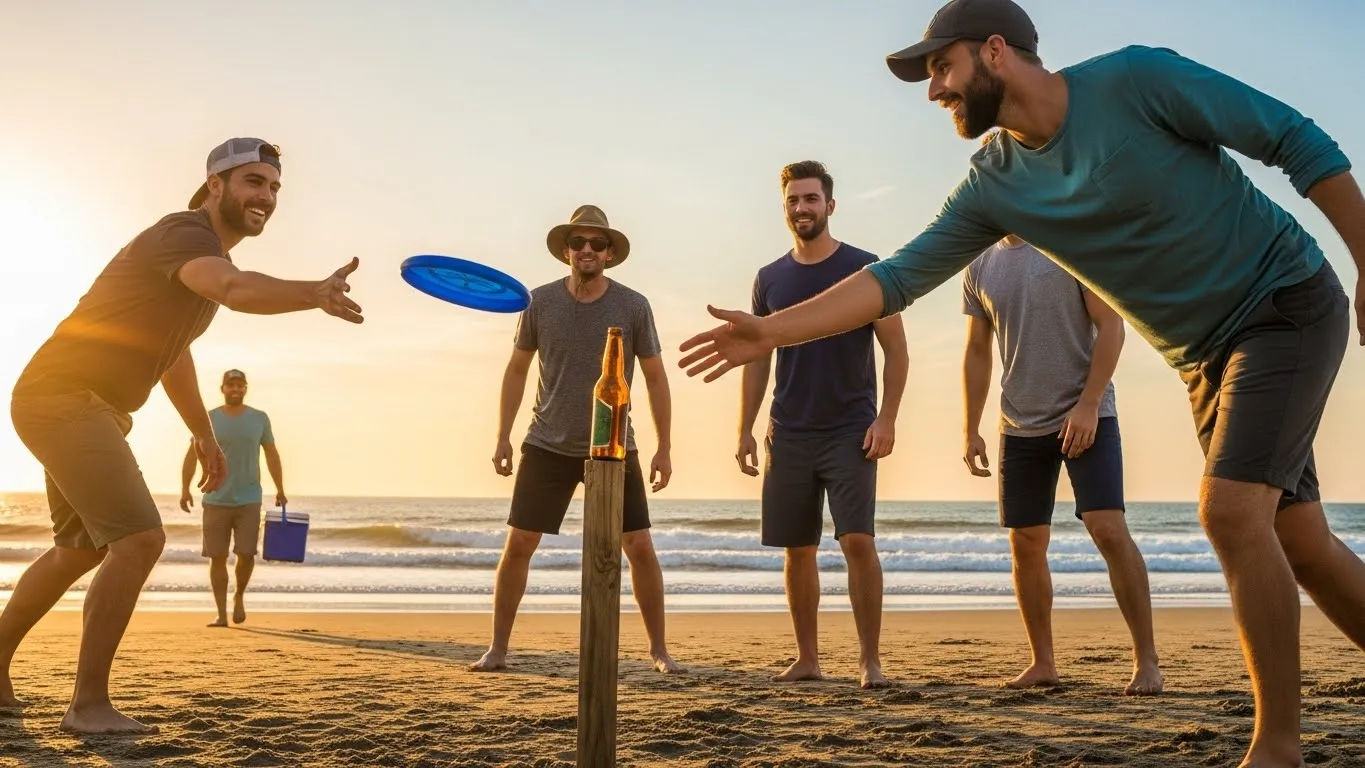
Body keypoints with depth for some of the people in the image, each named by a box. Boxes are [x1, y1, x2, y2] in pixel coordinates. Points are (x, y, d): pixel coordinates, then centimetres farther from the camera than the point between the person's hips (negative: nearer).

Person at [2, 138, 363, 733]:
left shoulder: (203, 255, 15)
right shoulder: (185, 235, -18)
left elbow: (171, 349, 26)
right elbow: (237, 290, -43)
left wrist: (204, 435, 27)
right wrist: (315, 293, -61)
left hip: (88, 408, 11)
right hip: (63, 397, -11)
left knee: (80, 550, 23)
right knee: (139, 539, -20)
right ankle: (89, 704, -11)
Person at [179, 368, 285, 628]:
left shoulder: (260, 419, 6)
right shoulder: (209, 419, 3)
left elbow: (272, 454, 10)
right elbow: (192, 454, 2)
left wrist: (280, 490, 6)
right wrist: (185, 489, -8)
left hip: (249, 500, 0)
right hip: (216, 500, 0)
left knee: (246, 553, -7)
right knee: (217, 557, 0)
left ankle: (239, 596, 21)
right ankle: (221, 614, 8)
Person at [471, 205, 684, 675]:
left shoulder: (633, 307, -4)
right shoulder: (541, 302, -2)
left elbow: (655, 378, 2)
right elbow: (516, 370, 8)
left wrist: (664, 448, -1)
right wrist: (503, 436, 5)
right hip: (548, 446, 1)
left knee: (640, 547, -1)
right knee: (518, 545, -1)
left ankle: (659, 650, 14)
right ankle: (497, 649, 13)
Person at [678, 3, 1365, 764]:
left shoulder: (1139, 79, -18)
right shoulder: (994, 186, -4)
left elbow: (1299, 140, -12)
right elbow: (897, 277, -6)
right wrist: (769, 331, -13)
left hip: (1288, 303, -6)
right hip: (1205, 352, 6)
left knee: (1231, 511, -19)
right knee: (1299, 541, 9)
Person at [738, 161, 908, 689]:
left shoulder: (863, 269, -1)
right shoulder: (770, 279, 9)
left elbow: (896, 350, -2)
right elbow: (757, 358, 12)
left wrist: (887, 418, -12)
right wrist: (745, 429, 6)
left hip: (850, 432, -3)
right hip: (788, 435, 4)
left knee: (858, 541, -12)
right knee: (797, 550, 7)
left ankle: (870, 660, -1)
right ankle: (807, 659, 19)